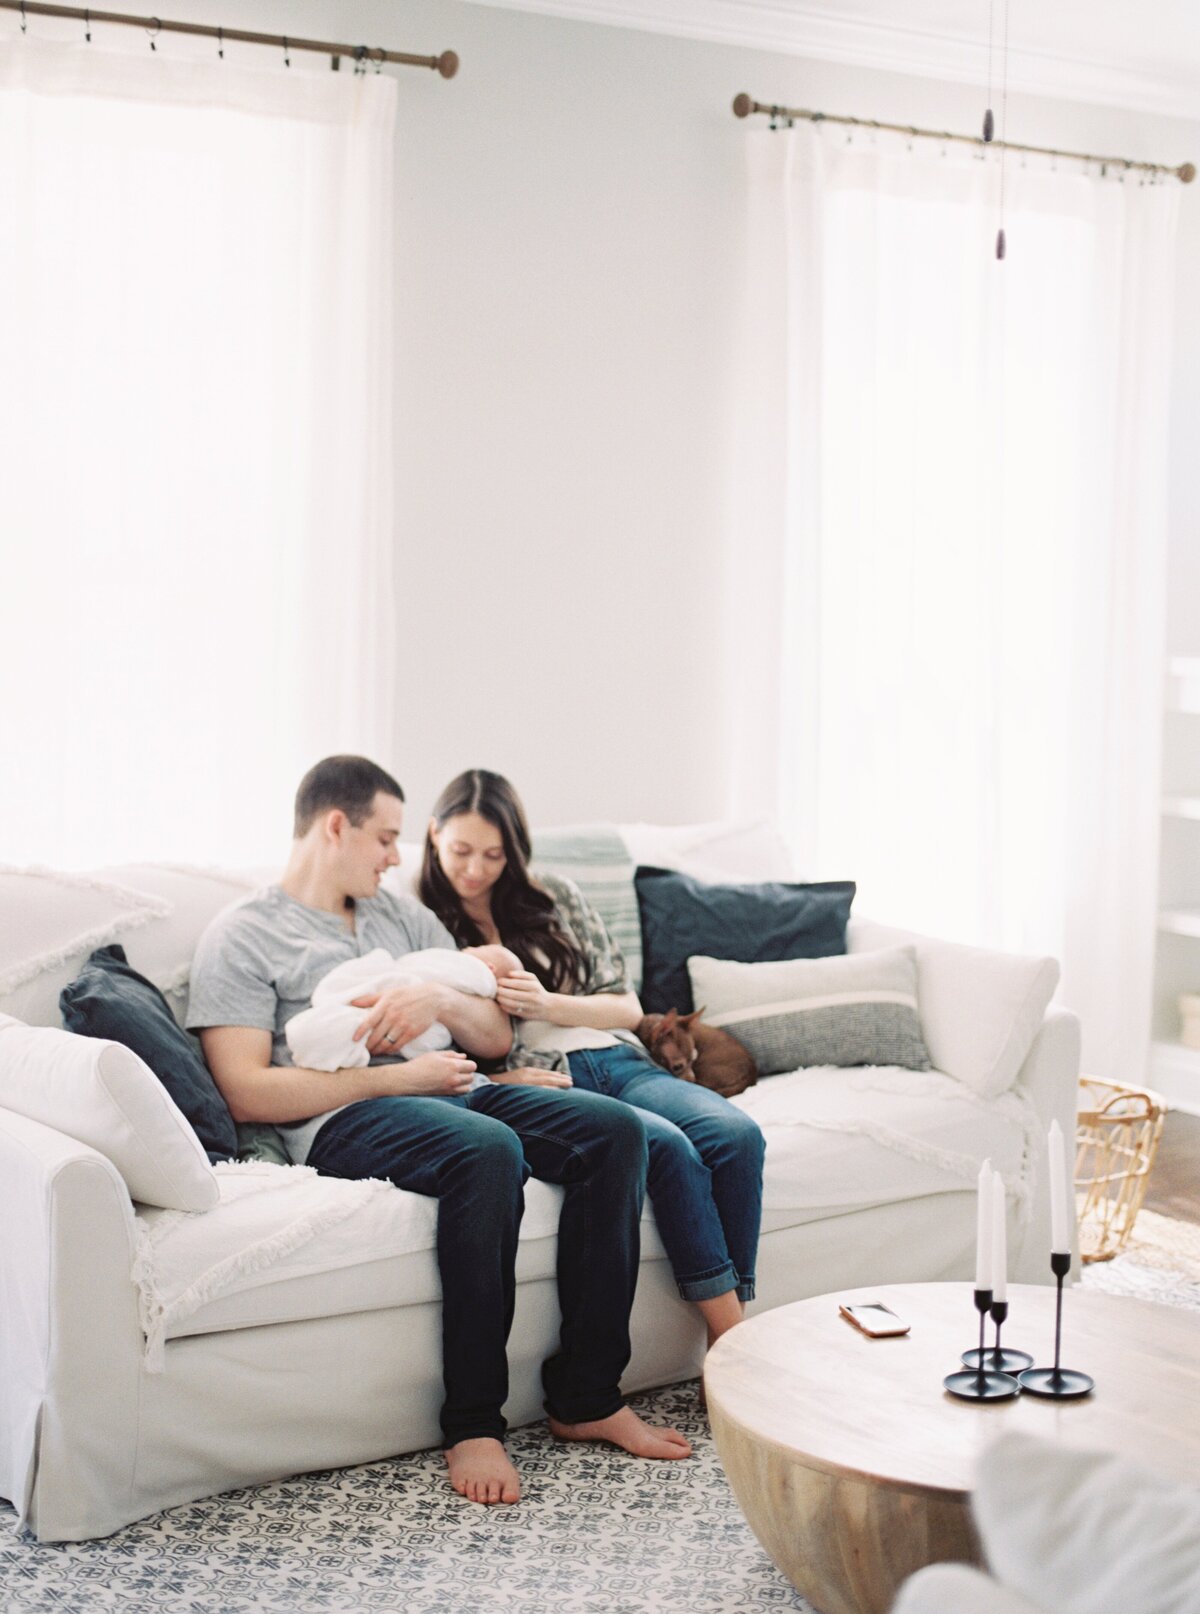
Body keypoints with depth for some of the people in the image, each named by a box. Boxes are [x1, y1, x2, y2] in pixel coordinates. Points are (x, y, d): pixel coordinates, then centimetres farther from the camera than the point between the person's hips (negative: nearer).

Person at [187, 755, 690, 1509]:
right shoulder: (243, 936, 5)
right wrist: (398, 1075, -11)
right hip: (345, 1120, -7)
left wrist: (443, 997, -2)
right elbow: (248, 1092, -9)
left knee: (613, 1128, -17)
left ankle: (586, 1398, -13)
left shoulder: (407, 918, 25)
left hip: (453, 1090, 7)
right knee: (487, 1150, -36)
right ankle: (474, 1425, -26)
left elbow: (496, 1036, 22)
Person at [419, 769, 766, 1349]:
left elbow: (627, 1008, 14)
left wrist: (548, 1006, -4)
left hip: (617, 1060, 4)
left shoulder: (556, 897, 17)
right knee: (668, 1147, -33)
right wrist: (491, 1078, -17)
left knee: (736, 1134, -26)